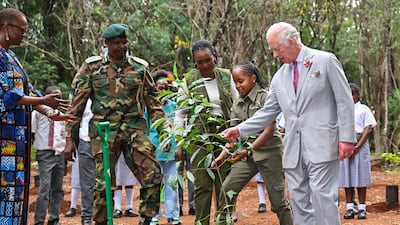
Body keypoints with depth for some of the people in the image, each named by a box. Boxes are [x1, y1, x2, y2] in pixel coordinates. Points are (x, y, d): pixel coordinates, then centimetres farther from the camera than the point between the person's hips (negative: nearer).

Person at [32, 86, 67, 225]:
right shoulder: (39, 112, -1)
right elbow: (32, 131, -2)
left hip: (59, 154, 6)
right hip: (45, 153, -6)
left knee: (57, 189, 7)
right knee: (45, 187, -13)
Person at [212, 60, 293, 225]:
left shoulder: (264, 97, -9)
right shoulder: (237, 104, 10)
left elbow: (269, 130, -16)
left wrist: (248, 150, -24)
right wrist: (223, 156, -6)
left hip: (269, 151, -6)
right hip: (247, 153, 6)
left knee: (278, 200, -2)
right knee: (227, 191, -1)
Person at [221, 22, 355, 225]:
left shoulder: (326, 61, 0)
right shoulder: (279, 77, 16)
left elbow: (344, 101, -3)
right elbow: (267, 113, 18)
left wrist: (346, 138, -10)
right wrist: (239, 130, 7)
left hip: (322, 146, -6)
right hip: (293, 151, 6)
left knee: (322, 197, -11)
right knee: (299, 201, 6)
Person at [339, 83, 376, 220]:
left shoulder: (363, 109, 8)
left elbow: (368, 129, -1)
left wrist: (357, 147, -12)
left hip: (360, 144, -3)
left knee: (360, 177, -4)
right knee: (346, 176, -1)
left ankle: (362, 209, -3)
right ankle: (350, 208, 1)